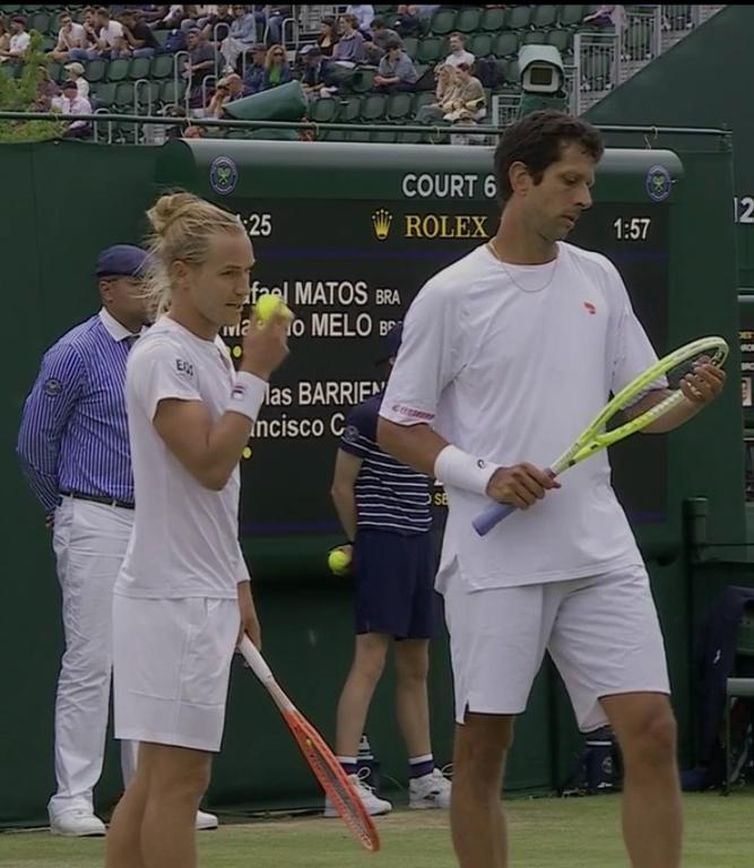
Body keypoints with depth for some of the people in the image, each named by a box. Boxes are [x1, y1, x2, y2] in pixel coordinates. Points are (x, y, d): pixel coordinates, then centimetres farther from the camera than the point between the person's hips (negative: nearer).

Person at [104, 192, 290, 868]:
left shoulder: (212, 354, 15)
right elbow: (210, 464, -23)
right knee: (180, 777, -8)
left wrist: (238, 588, 22)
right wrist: (255, 374, -18)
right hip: (173, 596, -9)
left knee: (157, 777, 10)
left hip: (203, 593, 9)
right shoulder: (163, 356, -13)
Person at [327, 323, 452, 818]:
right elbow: (342, 487, -5)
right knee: (371, 660, -13)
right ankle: (344, 779, -15)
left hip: (420, 545, 8)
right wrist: (362, 540, 4)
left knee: (416, 667, 12)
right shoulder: (369, 416, -9)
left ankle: (424, 777, 17)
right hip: (383, 547, -8)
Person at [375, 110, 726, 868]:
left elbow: (645, 405, 14)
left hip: (599, 554, 3)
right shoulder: (451, 296, -3)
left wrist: (692, 398, -9)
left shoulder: (597, 279, 10)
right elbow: (396, 427, 0)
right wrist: (484, 476, -15)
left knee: (651, 732, -6)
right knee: (482, 748, 2)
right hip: (495, 558, -3)